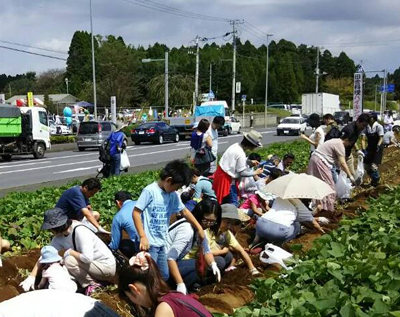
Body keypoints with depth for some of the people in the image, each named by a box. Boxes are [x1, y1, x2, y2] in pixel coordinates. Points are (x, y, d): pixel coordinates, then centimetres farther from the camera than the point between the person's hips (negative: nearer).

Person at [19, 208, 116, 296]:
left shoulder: (80, 231, -26)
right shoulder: (59, 237, -3)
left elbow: (88, 258, -35)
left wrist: (70, 252, -19)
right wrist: (31, 276, -6)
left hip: (106, 266, -9)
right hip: (94, 263, 9)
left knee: (69, 260, -23)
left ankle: (92, 285, -8)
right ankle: (94, 279, 8)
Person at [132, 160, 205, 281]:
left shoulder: (173, 195, 6)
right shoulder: (150, 191, -15)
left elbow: (184, 211, 19)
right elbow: (136, 212, -16)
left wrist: (199, 228, 22)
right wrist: (142, 236, -20)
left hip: (161, 243, 8)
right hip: (149, 243, -8)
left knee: (164, 276, 15)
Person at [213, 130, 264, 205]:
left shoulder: (236, 146, 0)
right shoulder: (241, 154, -25)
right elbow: (242, 173, -19)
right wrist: (255, 173, -7)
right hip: (228, 180, -9)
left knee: (224, 202, 21)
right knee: (233, 204, -2)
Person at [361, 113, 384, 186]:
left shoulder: (379, 127, -16)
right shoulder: (366, 127, -8)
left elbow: (381, 138, -16)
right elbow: (363, 139, -10)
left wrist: (378, 146, -33)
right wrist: (363, 149, -22)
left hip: (377, 148, -4)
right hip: (370, 148, 4)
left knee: (374, 165, -12)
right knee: (366, 165, 7)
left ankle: (376, 180, 16)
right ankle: (373, 179, 33)